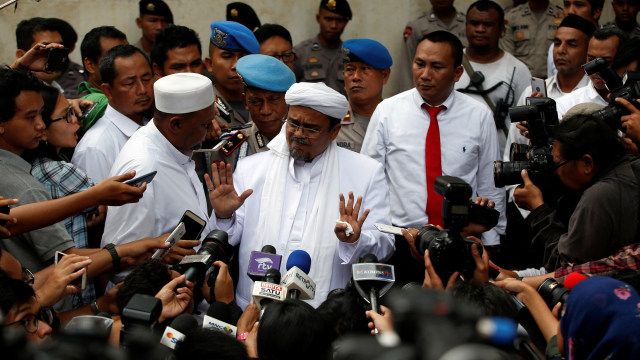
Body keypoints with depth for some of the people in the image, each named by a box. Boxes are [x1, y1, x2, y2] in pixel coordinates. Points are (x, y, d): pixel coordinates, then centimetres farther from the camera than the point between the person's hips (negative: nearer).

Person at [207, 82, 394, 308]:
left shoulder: (367, 173, 2)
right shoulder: (250, 168, 9)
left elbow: (383, 247, -2)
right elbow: (229, 240, 8)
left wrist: (354, 241, -21)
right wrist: (224, 217, -12)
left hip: (327, 315, -3)